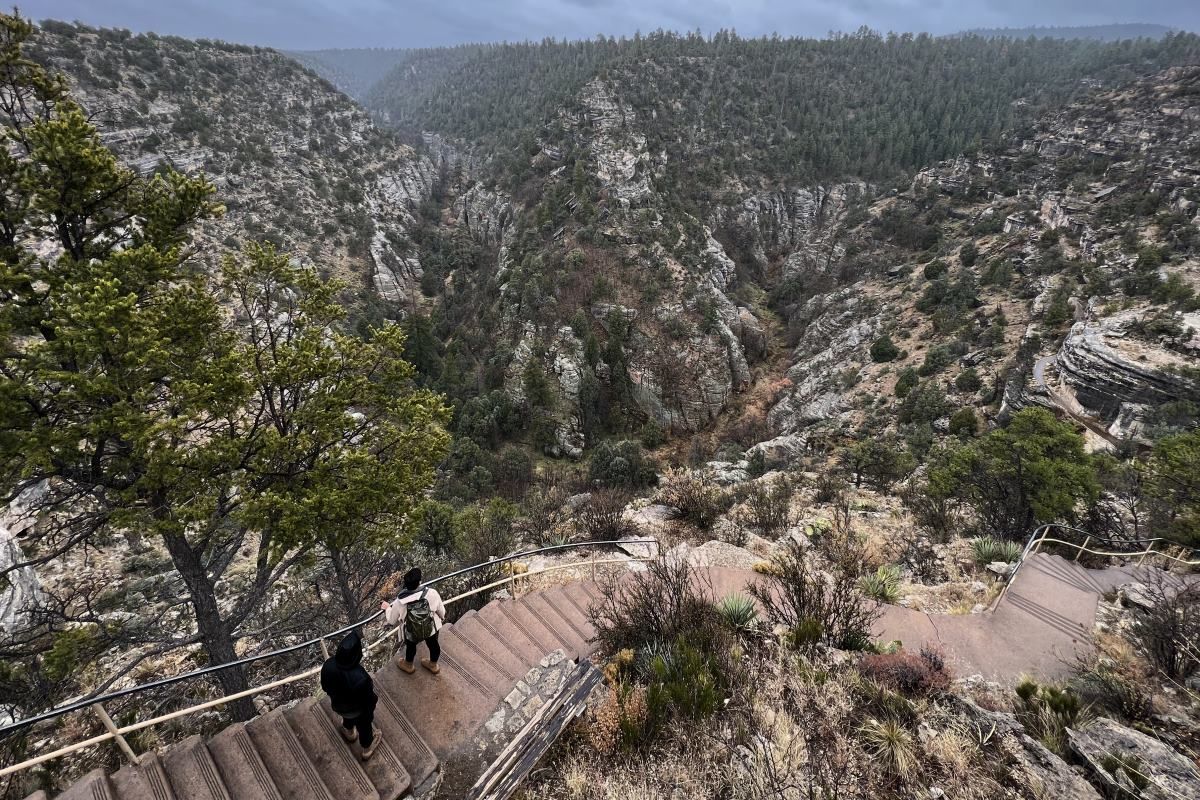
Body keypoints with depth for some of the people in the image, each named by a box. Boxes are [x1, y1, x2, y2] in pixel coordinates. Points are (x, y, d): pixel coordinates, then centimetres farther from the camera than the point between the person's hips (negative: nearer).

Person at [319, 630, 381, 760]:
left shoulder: (328, 665, -33)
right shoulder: (361, 678, -46)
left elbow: (325, 686, -9)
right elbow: (368, 700, -26)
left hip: (338, 705, 4)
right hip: (358, 709, -4)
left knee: (347, 716, 39)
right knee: (364, 726, 30)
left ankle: (349, 731, 70)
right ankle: (367, 748, 59)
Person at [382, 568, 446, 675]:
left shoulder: (399, 602, -29)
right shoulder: (432, 593, -29)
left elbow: (392, 621, -9)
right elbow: (441, 612, -11)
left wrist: (387, 608, 11)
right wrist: (442, 618, 13)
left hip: (412, 633, -1)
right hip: (432, 628, 1)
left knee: (410, 646, 32)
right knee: (433, 645, 31)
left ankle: (408, 665, 60)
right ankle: (433, 665, 58)